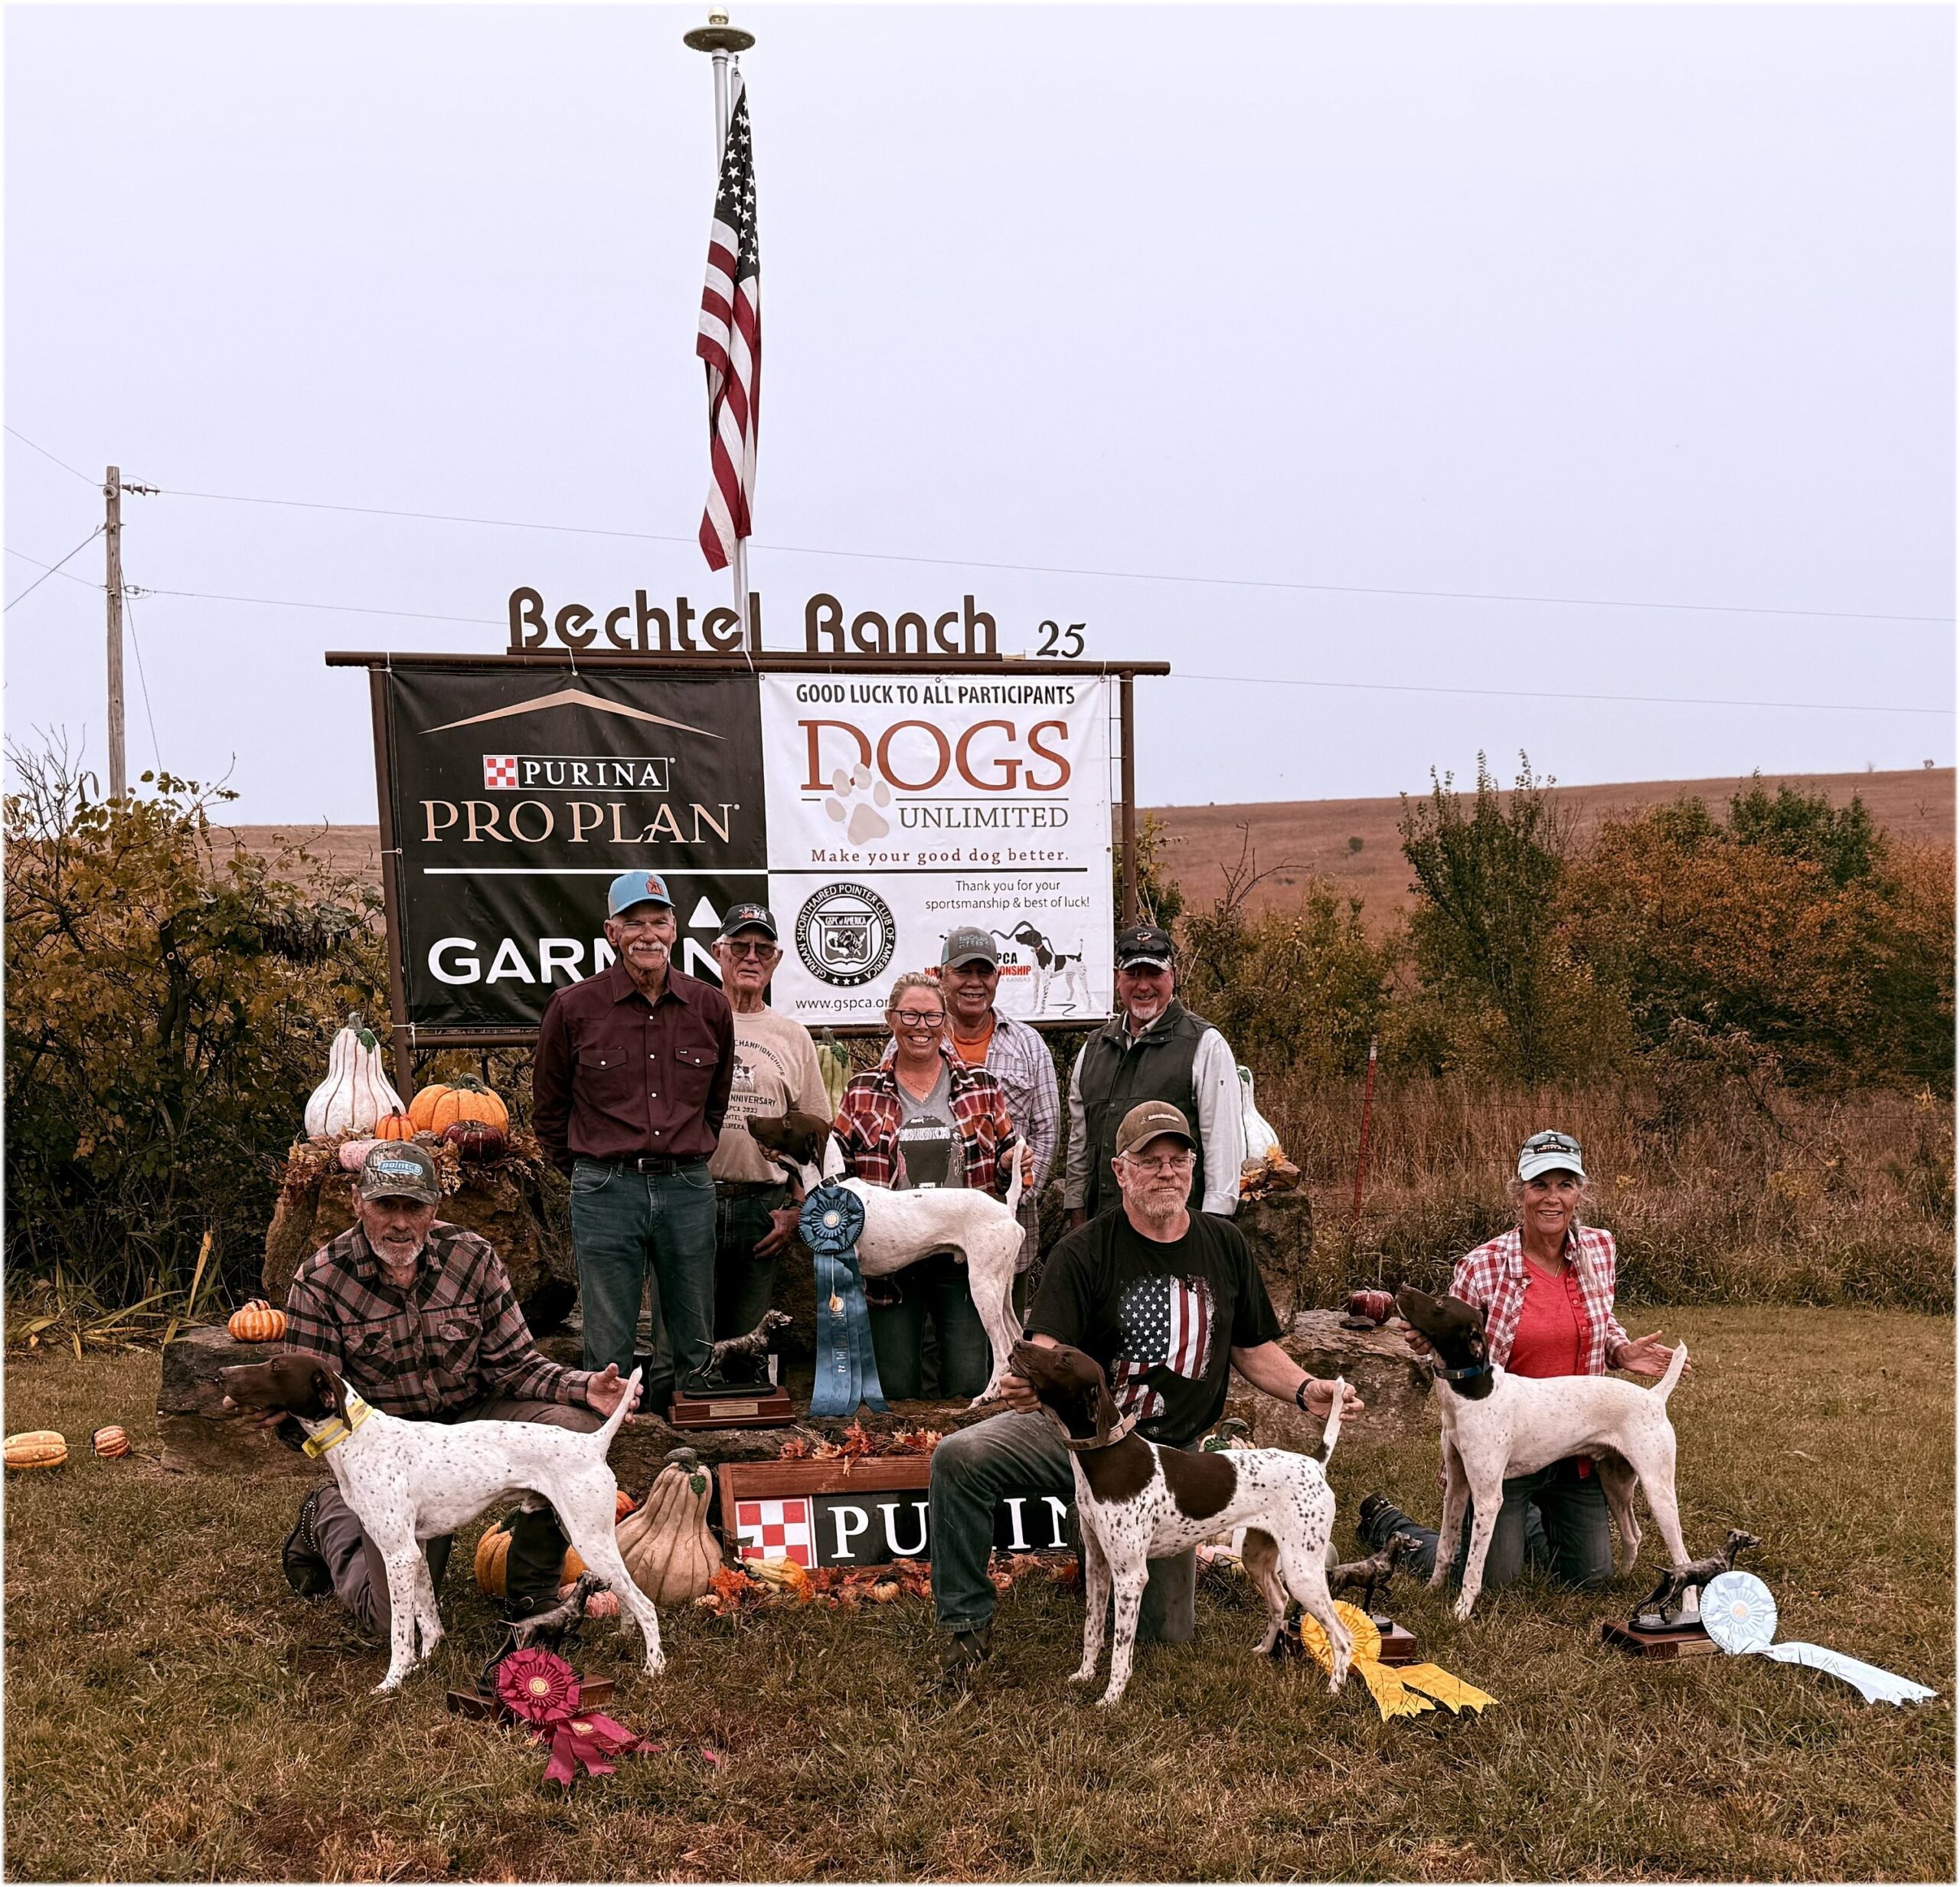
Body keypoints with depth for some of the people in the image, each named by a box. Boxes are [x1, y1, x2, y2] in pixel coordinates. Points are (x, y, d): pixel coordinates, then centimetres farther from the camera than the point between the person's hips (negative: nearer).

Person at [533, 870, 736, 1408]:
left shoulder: (710, 1008, 5)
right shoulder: (573, 1007, -2)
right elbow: (548, 1107, 10)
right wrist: (587, 1170, 10)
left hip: (688, 1188, 3)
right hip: (606, 1193, -2)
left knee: (695, 1349, 11)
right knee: (608, 1350, 3)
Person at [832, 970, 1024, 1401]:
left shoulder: (980, 1086, 9)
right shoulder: (862, 1092, 8)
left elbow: (1004, 1164, 14)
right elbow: (836, 1170, 8)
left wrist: (1012, 1166, -8)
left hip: (963, 1257, 0)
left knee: (970, 1384, -2)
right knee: (894, 1390, 3)